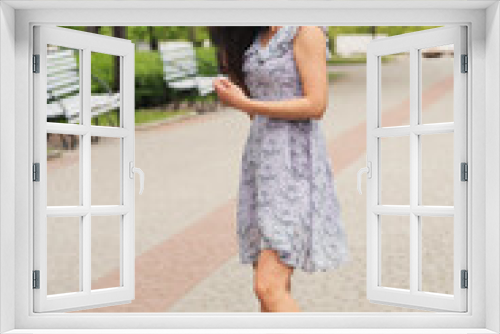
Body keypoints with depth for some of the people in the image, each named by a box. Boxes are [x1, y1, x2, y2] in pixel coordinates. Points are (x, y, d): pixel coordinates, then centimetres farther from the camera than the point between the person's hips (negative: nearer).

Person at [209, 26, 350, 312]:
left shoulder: (307, 30, -9)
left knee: (269, 288, -16)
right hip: (264, 161, 8)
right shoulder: (259, 36, 15)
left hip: (295, 163, -8)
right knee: (274, 287, 9)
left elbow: (317, 105, -17)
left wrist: (244, 104, -14)